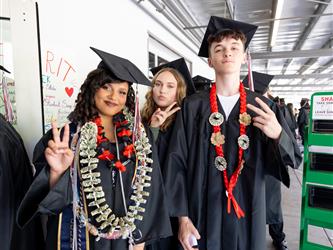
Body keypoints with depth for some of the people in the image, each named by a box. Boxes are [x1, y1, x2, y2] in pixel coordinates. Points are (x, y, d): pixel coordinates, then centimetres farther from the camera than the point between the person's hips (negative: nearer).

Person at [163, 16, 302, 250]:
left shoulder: (264, 107, -1)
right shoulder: (192, 106, -6)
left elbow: (293, 159, 1)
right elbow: (177, 162, -7)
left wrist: (278, 133, -20)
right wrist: (183, 217, -9)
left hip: (248, 212, 2)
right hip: (202, 212, -1)